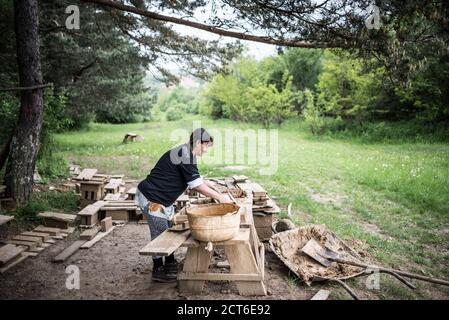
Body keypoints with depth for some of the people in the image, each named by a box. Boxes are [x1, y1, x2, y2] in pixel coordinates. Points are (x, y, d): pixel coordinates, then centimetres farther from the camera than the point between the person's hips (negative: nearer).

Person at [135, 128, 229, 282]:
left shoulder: (185, 153, 9)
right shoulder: (185, 156, -23)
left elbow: (197, 179, 20)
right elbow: (197, 186, -22)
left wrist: (212, 187, 13)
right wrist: (219, 197, -14)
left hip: (161, 199, 10)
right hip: (151, 198, -10)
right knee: (160, 233, -1)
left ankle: (170, 264, 31)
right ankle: (158, 271, 13)